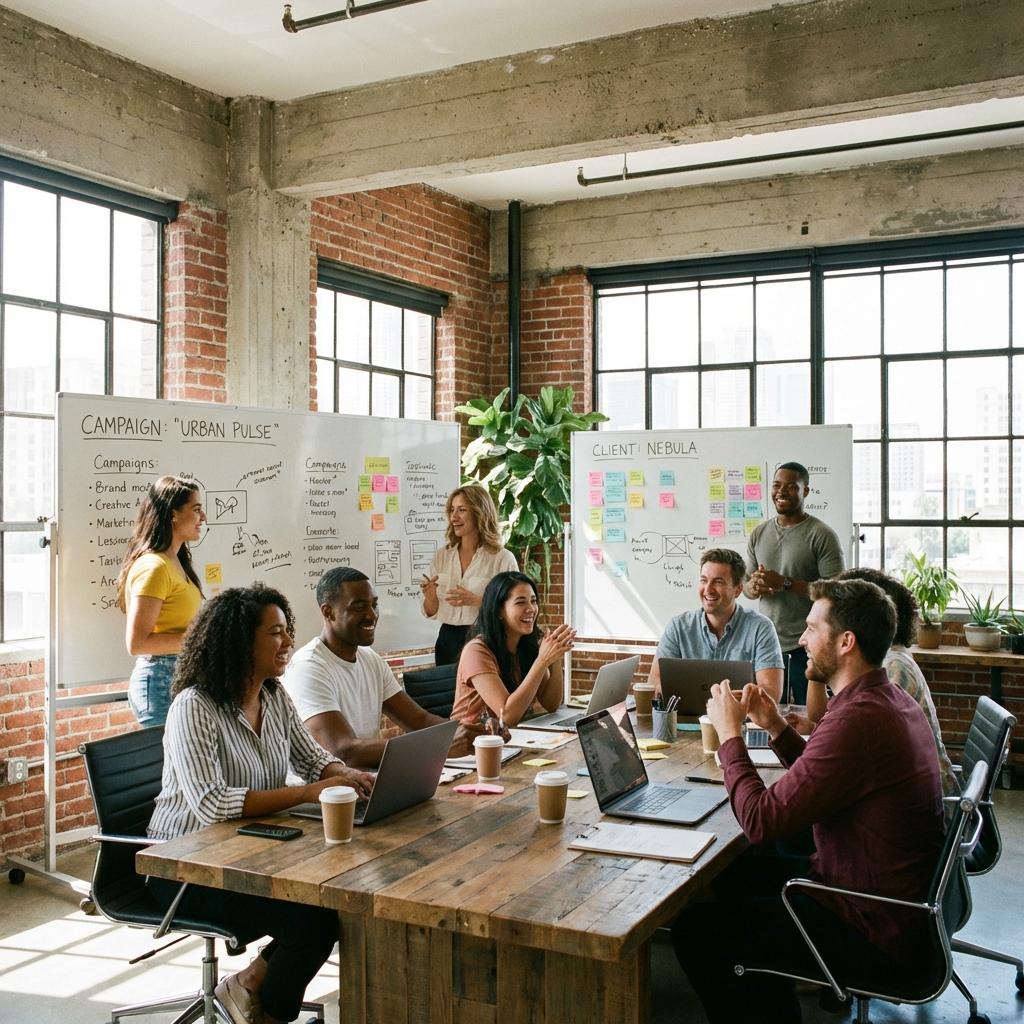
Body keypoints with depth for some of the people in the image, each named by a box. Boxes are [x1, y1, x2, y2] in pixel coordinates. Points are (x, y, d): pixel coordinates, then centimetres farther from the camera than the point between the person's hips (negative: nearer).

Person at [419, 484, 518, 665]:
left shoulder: (503, 559, -6)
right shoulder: (442, 557, 7)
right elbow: (431, 612, 12)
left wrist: (475, 600, -21)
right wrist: (430, 597, -10)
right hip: (448, 641, 4)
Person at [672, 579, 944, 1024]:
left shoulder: (857, 720, -29)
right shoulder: (889, 699, 4)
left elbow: (761, 820, -26)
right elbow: (821, 778, 16)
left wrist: (729, 733, -13)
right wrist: (777, 727, 3)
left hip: (874, 931, -10)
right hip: (897, 897, 10)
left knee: (694, 928, -6)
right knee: (732, 874, 21)